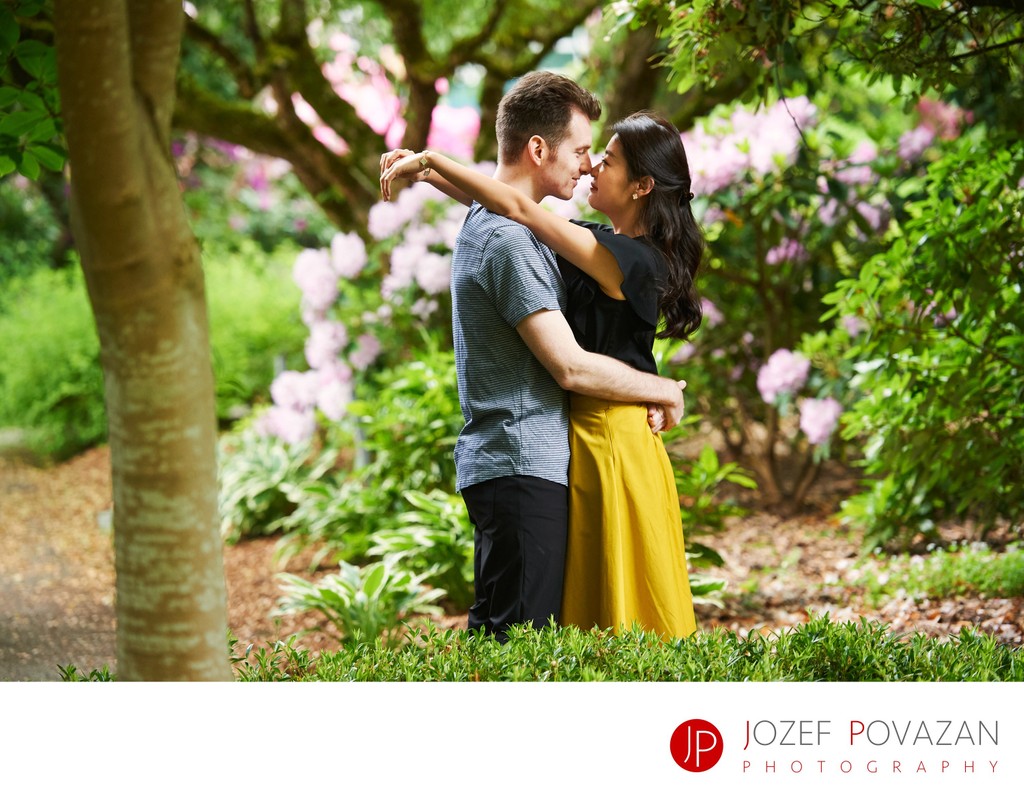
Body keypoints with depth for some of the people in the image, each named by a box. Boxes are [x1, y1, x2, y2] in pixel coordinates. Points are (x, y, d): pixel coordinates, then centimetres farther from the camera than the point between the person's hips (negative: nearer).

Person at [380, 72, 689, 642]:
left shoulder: (490, 222, 17)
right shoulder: (507, 238, -16)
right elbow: (571, 367, -17)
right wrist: (663, 391, -4)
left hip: (503, 464, 10)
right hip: (522, 467, -10)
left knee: (495, 638, 11)